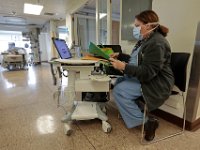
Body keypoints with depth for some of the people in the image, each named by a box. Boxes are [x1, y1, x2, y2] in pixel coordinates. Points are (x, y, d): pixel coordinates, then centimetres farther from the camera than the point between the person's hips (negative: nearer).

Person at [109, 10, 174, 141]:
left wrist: (124, 67, -31)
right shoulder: (145, 40, 10)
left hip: (156, 84, -10)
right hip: (142, 77, 10)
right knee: (118, 82, 4)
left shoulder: (156, 43, -21)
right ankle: (134, 109, 10)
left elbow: (148, 72, -27)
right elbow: (136, 60, 19)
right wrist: (120, 55, 9)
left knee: (119, 91, -18)